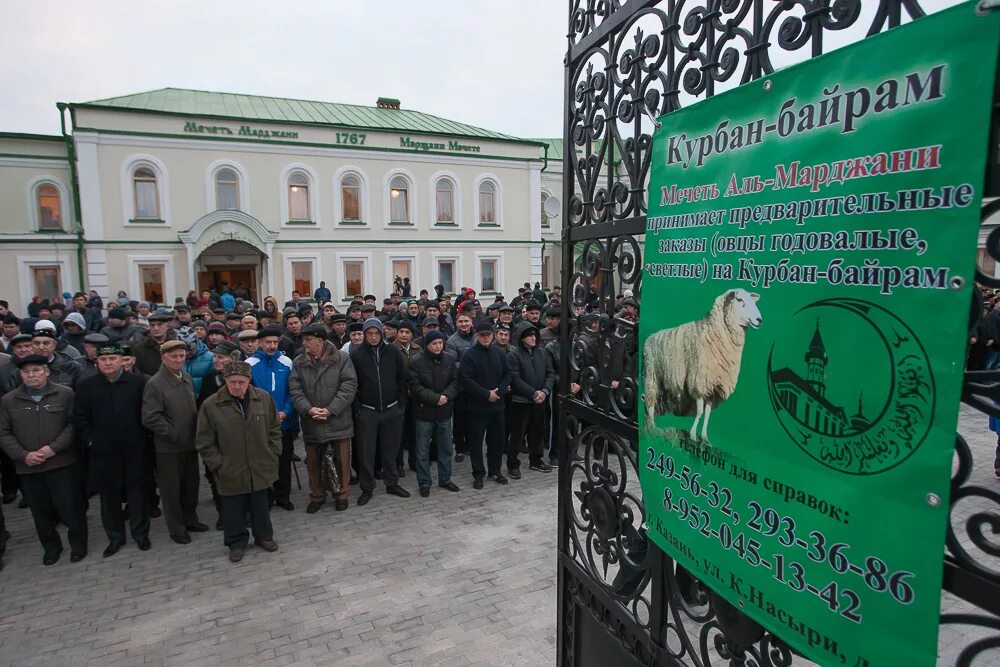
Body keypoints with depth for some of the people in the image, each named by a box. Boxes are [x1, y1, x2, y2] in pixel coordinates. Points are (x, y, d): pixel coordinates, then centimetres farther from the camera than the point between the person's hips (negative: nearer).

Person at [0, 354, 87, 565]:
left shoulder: (65, 394, -3)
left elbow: (74, 424, -5)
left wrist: (54, 448, -15)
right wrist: (23, 455, -9)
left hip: (62, 462, -3)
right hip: (28, 467, 3)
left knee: (70, 506, 2)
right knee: (40, 511, 12)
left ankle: (78, 544, 21)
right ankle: (51, 546, 31)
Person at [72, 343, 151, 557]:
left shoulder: (138, 381, -2)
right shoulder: (86, 385, 2)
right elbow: (80, 418, 2)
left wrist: (142, 437, -3)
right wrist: (89, 441, -4)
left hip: (134, 449, -1)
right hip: (103, 451, 1)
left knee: (136, 492, 8)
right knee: (109, 495, 11)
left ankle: (141, 533, 22)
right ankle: (115, 537, 26)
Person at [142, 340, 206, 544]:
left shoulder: (187, 379, 6)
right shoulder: (155, 384, -14)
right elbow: (150, 418, -18)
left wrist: (196, 430, 7)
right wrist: (174, 434, -16)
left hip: (190, 443, 6)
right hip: (169, 447, -6)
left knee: (191, 484, 16)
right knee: (171, 489, 7)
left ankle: (190, 519, 34)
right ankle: (176, 528, 22)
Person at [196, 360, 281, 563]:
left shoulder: (263, 398, -5)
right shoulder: (211, 405, -12)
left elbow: (274, 429, 7)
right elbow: (204, 442, -4)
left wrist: (273, 454, 4)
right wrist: (218, 465, -6)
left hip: (261, 468, 2)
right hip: (230, 473, -2)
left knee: (260, 507, 17)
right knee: (234, 510, 12)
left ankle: (263, 536, 37)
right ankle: (236, 542, 33)